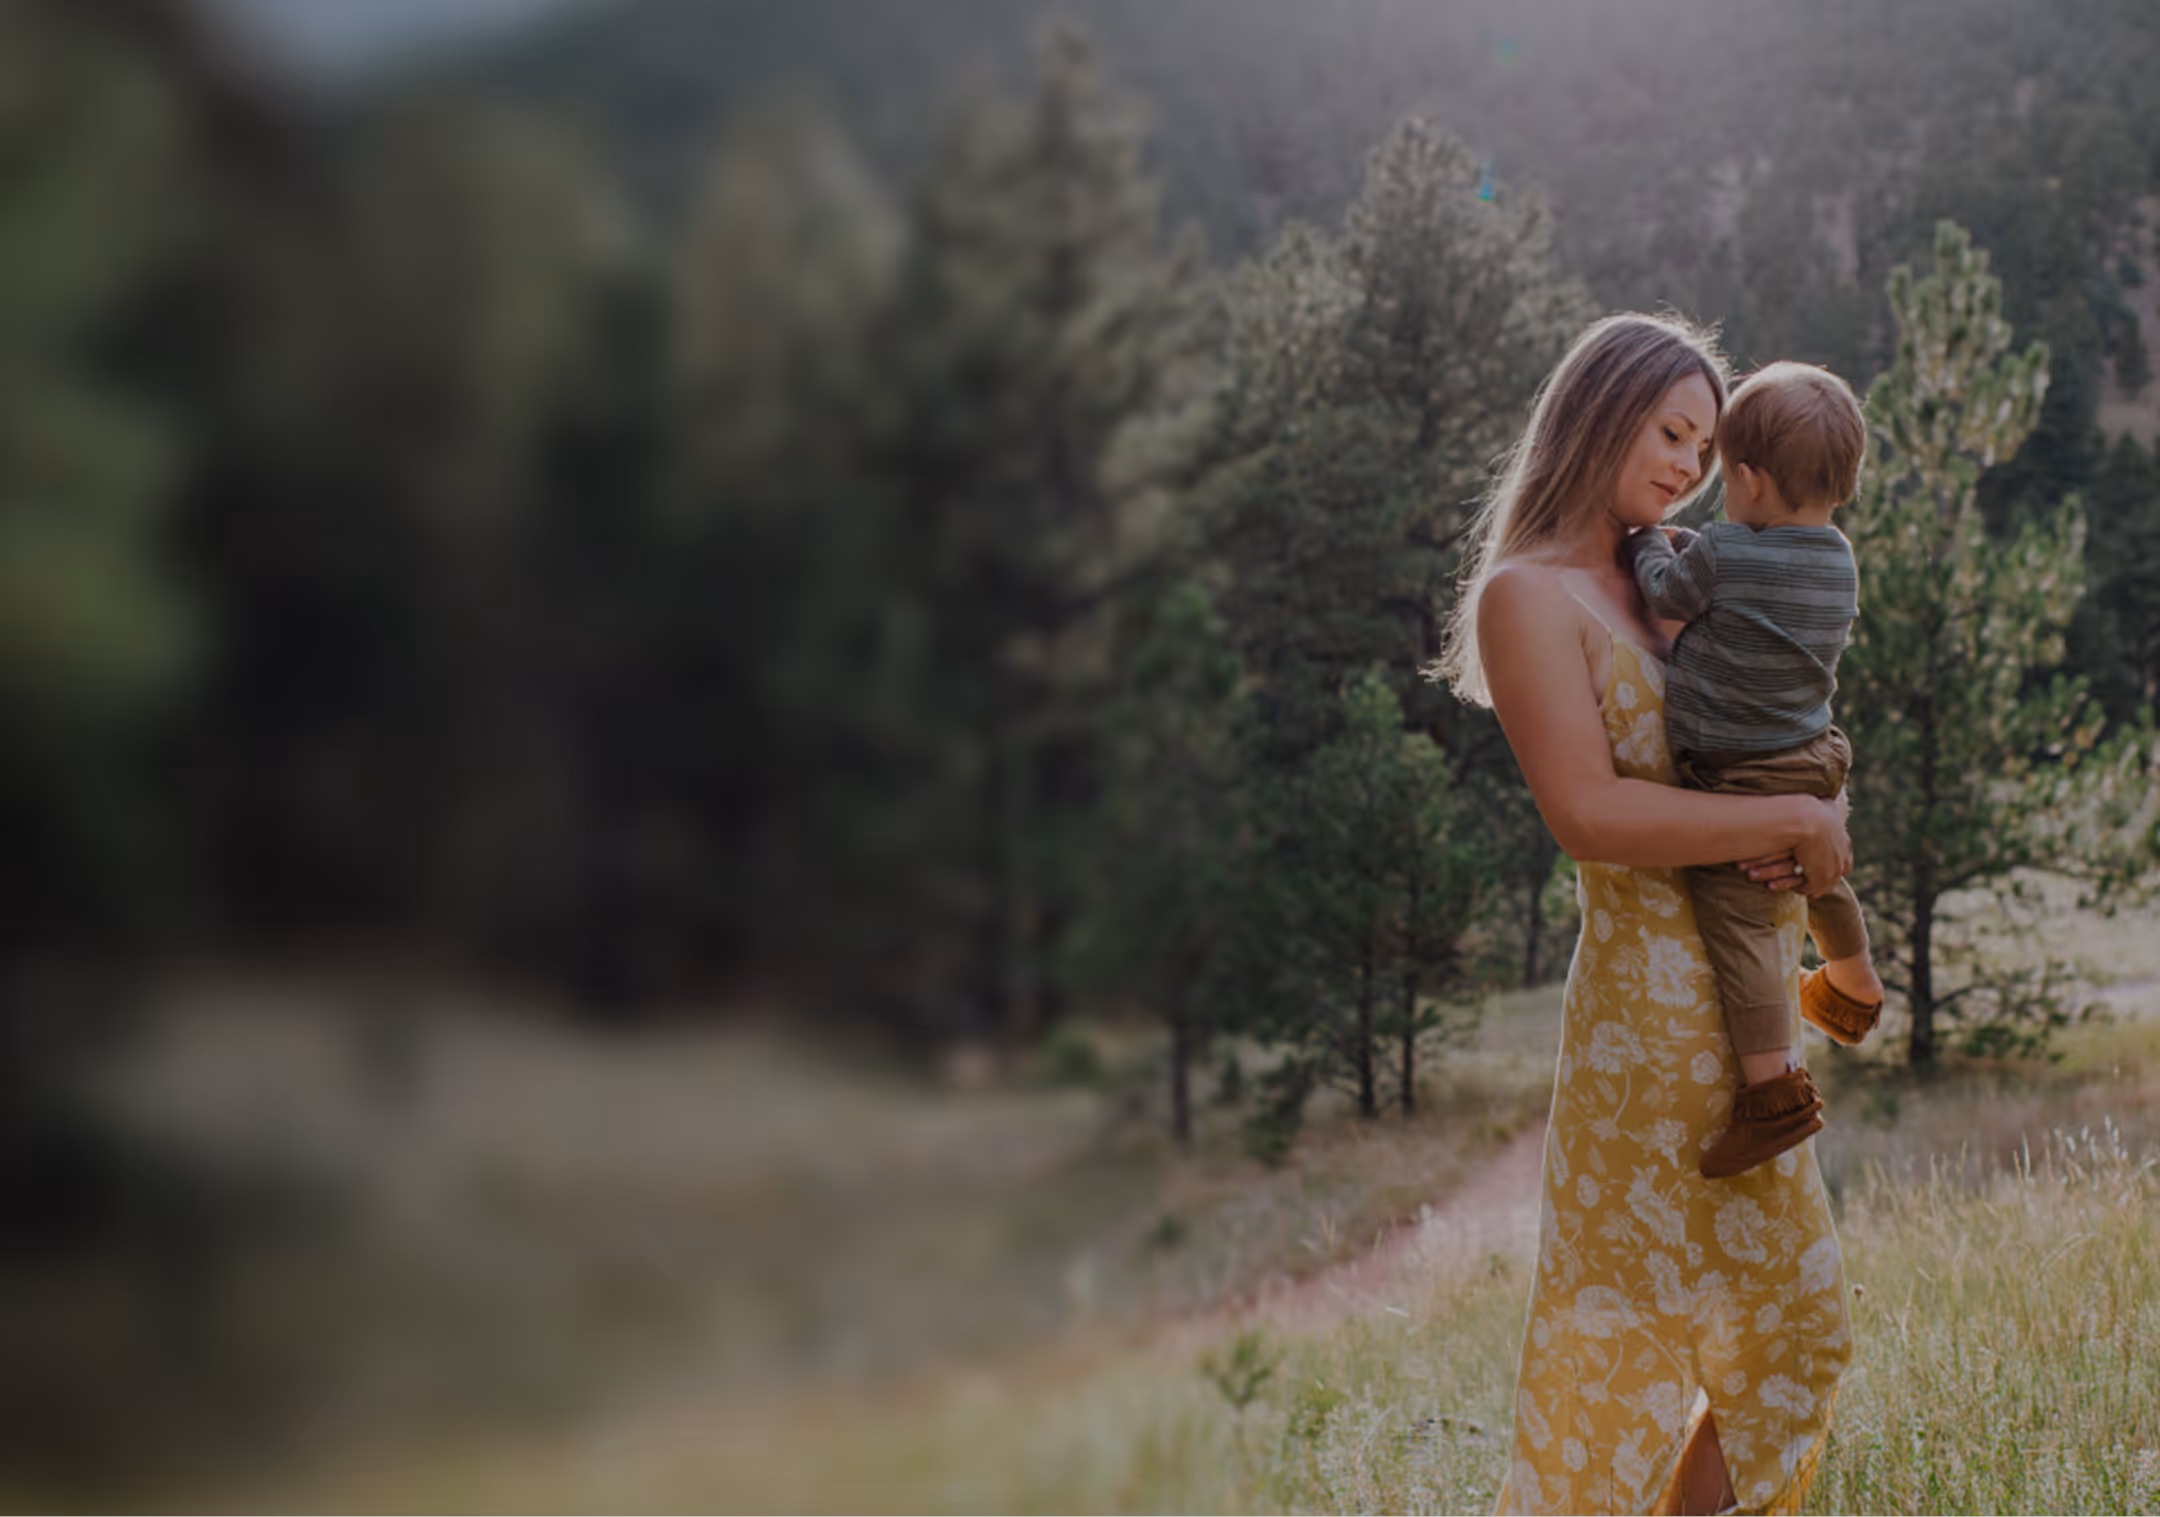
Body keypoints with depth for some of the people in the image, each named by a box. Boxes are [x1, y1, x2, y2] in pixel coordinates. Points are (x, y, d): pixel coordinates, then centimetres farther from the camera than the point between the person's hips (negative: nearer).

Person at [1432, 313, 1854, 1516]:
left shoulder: (1658, 591, 14)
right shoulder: (1527, 594, -11)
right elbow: (1590, 813, -22)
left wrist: (1814, 842, -6)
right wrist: (1796, 821, -17)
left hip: (1739, 1007, 9)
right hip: (1652, 1006, -9)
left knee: (1793, 1325, 16)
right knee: (1628, 1333, -2)